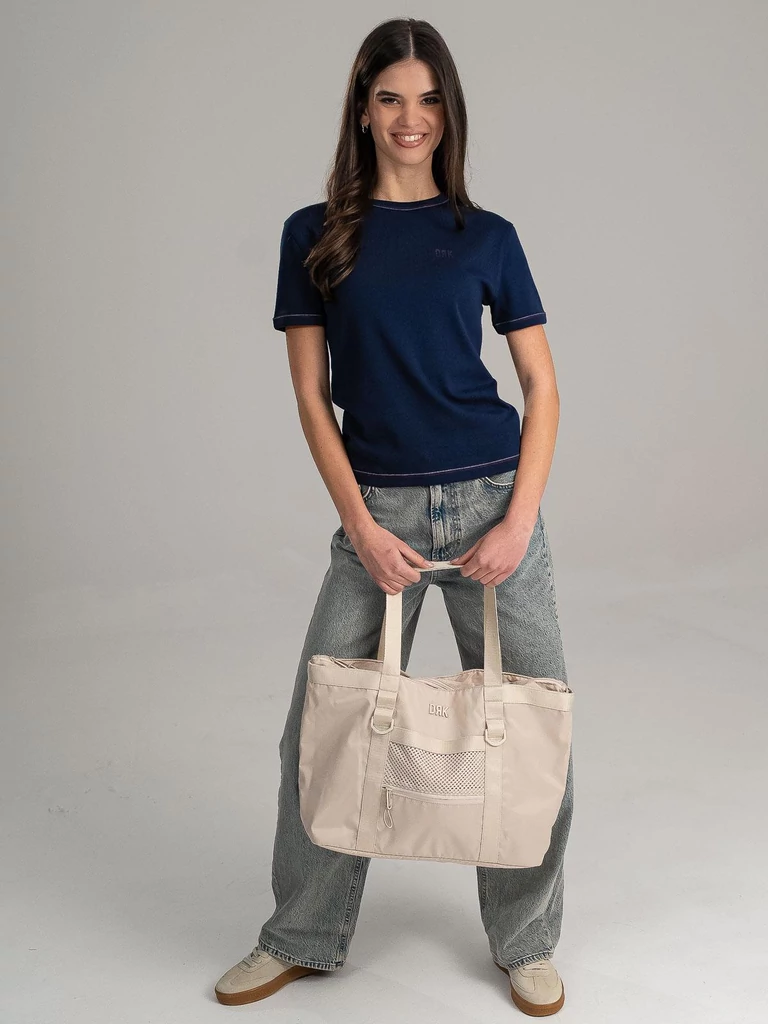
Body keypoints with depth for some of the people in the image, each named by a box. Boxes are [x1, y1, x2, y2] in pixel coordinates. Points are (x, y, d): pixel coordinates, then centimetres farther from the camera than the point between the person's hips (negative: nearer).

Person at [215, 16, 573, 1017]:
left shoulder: (486, 236, 5)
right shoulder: (315, 235, 4)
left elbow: (543, 386, 4)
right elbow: (312, 398, 1)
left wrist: (520, 521, -8)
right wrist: (360, 526, -8)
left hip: (493, 500, 0)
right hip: (379, 509, 0)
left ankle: (528, 944, 26)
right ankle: (302, 937, 27)